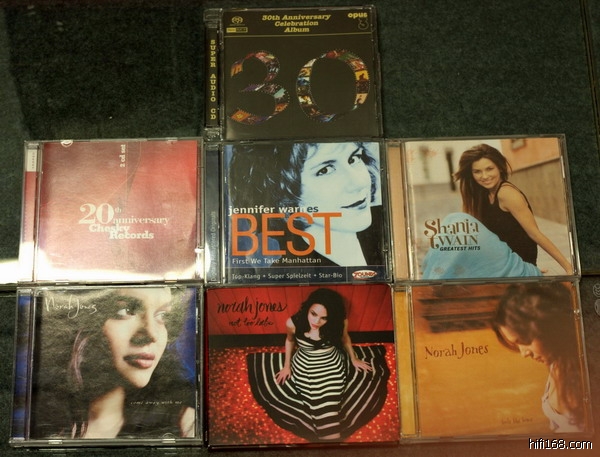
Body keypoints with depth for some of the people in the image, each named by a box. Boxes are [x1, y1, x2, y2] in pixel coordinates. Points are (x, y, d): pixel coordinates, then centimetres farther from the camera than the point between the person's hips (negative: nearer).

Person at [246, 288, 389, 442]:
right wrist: (286, 365, 11)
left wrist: (354, 359, 16)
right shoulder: (293, 323, -26)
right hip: (305, 370, 0)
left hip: (333, 368, 1)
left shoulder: (340, 322, -24)